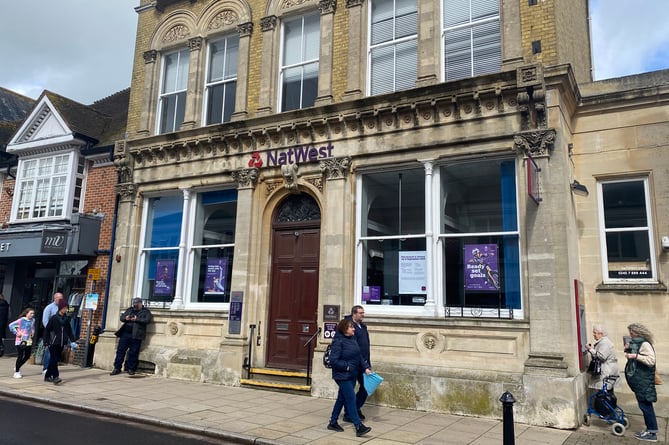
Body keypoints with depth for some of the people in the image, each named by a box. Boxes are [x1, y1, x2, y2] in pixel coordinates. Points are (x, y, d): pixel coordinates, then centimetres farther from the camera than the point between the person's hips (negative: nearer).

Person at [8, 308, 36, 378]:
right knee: (20, 357, -2)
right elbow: (11, 325, -13)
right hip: (21, 341, -6)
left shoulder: (33, 320, 5)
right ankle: (16, 372, 12)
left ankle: (17, 367, 32)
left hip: (29, 341, 7)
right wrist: (16, 333, -15)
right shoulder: (21, 320, -14)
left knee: (27, 356, 11)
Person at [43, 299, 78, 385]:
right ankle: (55, 377, -13)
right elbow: (47, 330, -4)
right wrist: (46, 342, -8)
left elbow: (69, 331, 14)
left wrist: (73, 340, 6)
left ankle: (48, 376, 21)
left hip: (61, 343, 5)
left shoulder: (66, 319, 9)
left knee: (55, 360, 10)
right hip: (53, 343, -5)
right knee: (54, 359, -10)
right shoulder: (53, 318, -6)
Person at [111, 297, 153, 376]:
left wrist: (137, 319, -16)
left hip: (136, 335, -5)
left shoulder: (145, 311, 5)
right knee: (120, 350, 2)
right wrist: (125, 318, -4)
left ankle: (130, 368, 7)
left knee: (133, 352, -3)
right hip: (125, 333, 5)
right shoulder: (129, 309, 21)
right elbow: (122, 317, 19)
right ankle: (117, 368, 9)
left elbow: (147, 320, -9)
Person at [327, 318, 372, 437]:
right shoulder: (338, 341, -17)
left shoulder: (352, 339, 7)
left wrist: (366, 367, 6)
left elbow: (359, 355, 14)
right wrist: (346, 366, -17)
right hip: (342, 376, -8)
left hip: (352, 375, 8)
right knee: (351, 399, -8)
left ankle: (333, 422, 28)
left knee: (342, 398, 15)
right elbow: (333, 360, -20)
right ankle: (358, 427, -5)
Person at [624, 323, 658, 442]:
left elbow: (651, 361, -23)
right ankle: (649, 430, 22)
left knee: (645, 405, -3)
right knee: (644, 405, 14)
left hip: (644, 381, -9)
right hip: (637, 380, 9)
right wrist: (628, 350, 5)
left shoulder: (645, 344, -15)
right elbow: (633, 358, 23)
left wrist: (635, 356, -27)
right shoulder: (635, 343, 12)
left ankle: (652, 433, 5)